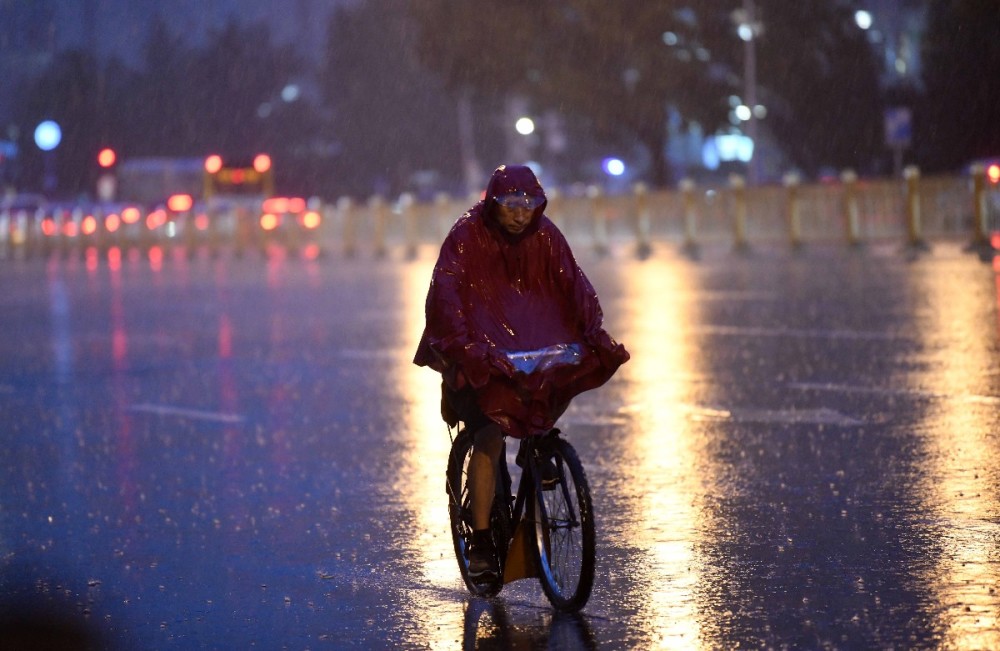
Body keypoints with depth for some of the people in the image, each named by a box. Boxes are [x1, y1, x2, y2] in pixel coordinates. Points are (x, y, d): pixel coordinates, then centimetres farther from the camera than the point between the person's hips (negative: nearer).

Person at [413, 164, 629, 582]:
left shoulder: (545, 236, -3)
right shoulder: (467, 235, -14)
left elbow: (574, 284, -9)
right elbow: (446, 292, -23)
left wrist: (595, 334, -25)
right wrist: (461, 346, -38)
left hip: (532, 347, 5)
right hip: (480, 351, -5)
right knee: (489, 438, -17)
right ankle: (481, 543, -12)